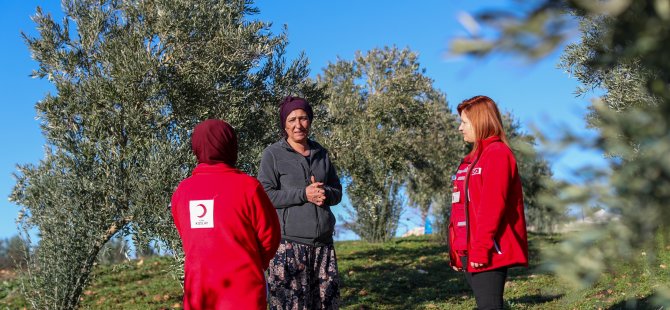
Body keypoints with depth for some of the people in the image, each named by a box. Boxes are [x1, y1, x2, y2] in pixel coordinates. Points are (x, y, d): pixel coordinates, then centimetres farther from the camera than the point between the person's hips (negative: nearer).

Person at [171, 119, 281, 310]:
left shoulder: (181, 191, 1)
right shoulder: (247, 186, -11)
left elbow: (189, 238, 12)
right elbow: (270, 235, -2)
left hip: (198, 289, 4)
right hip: (242, 289, -4)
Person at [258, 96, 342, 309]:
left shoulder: (321, 153, 14)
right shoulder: (273, 154, 0)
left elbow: (337, 191, 18)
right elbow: (264, 195, -7)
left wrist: (325, 194, -5)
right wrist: (303, 194, -15)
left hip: (323, 242, 5)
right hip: (288, 242, -5)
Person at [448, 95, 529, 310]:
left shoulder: (497, 154, -9)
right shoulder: (473, 159, 19)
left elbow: (492, 207, -18)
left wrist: (481, 248, -21)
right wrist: (457, 249, 17)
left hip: (488, 254, -9)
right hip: (469, 252, 9)